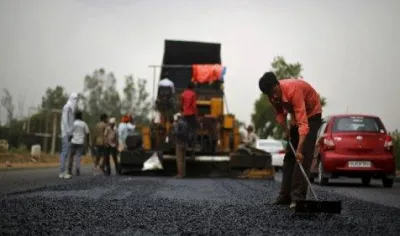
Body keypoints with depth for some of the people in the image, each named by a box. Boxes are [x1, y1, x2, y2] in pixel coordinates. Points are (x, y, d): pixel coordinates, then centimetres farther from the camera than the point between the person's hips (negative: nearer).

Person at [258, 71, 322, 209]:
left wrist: (299, 149, -49)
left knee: (303, 156, -19)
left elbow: (303, 123, -43)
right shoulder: (273, 95, -17)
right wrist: (286, 130, -11)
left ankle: (298, 197, -22)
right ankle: (285, 195, 11)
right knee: (289, 156, 6)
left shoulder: (293, 89, -38)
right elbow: (279, 113, 5)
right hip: (296, 115, 8)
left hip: (312, 115, -7)